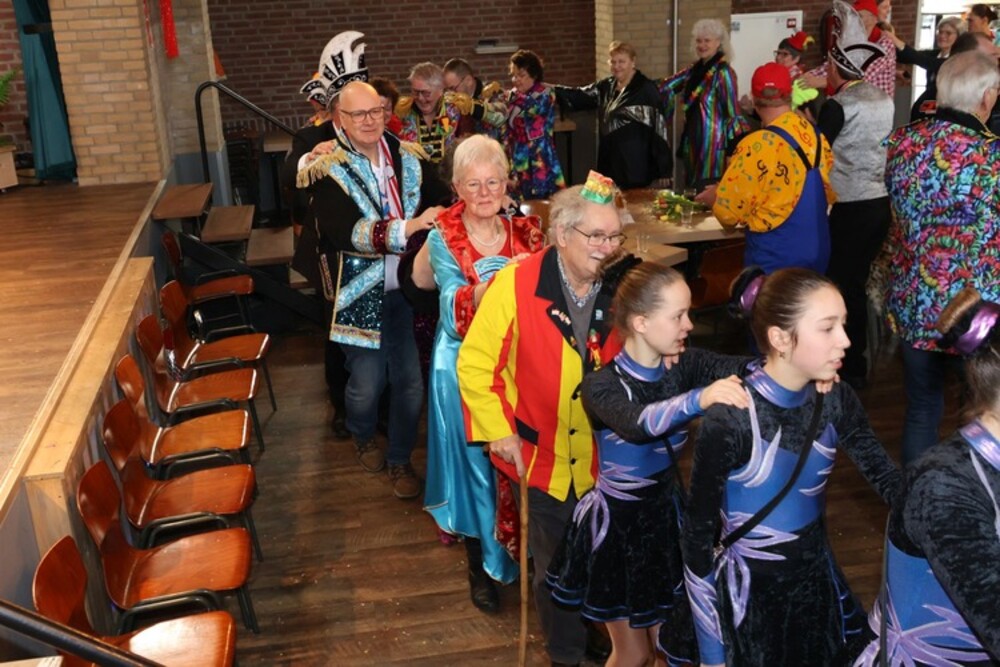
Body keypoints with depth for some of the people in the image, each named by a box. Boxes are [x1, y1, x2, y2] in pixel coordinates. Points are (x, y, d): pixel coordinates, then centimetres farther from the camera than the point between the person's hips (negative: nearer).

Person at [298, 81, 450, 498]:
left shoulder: (408, 158, 5)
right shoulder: (328, 169, -9)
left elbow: (442, 200, 4)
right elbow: (344, 232, -23)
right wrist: (408, 227, -30)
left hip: (409, 288, 3)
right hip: (362, 294, -3)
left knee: (411, 380, 6)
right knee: (367, 382, 6)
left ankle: (400, 459, 29)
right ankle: (362, 437, 40)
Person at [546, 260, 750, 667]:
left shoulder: (684, 366, -9)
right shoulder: (603, 385, -25)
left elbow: (739, 368, -26)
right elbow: (638, 424, -45)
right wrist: (701, 398, -61)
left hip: (668, 512, 5)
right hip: (618, 522, -5)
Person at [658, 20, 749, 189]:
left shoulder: (723, 72, -11)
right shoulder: (695, 70, 9)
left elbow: (731, 113, -13)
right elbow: (666, 86, 21)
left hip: (713, 142, -8)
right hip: (693, 140, 8)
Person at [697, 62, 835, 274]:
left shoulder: (757, 145, -19)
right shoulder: (817, 136, 2)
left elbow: (731, 209, -15)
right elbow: (829, 193, 14)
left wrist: (714, 197, 7)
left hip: (774, 258, -7)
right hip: (817, 251, 7)